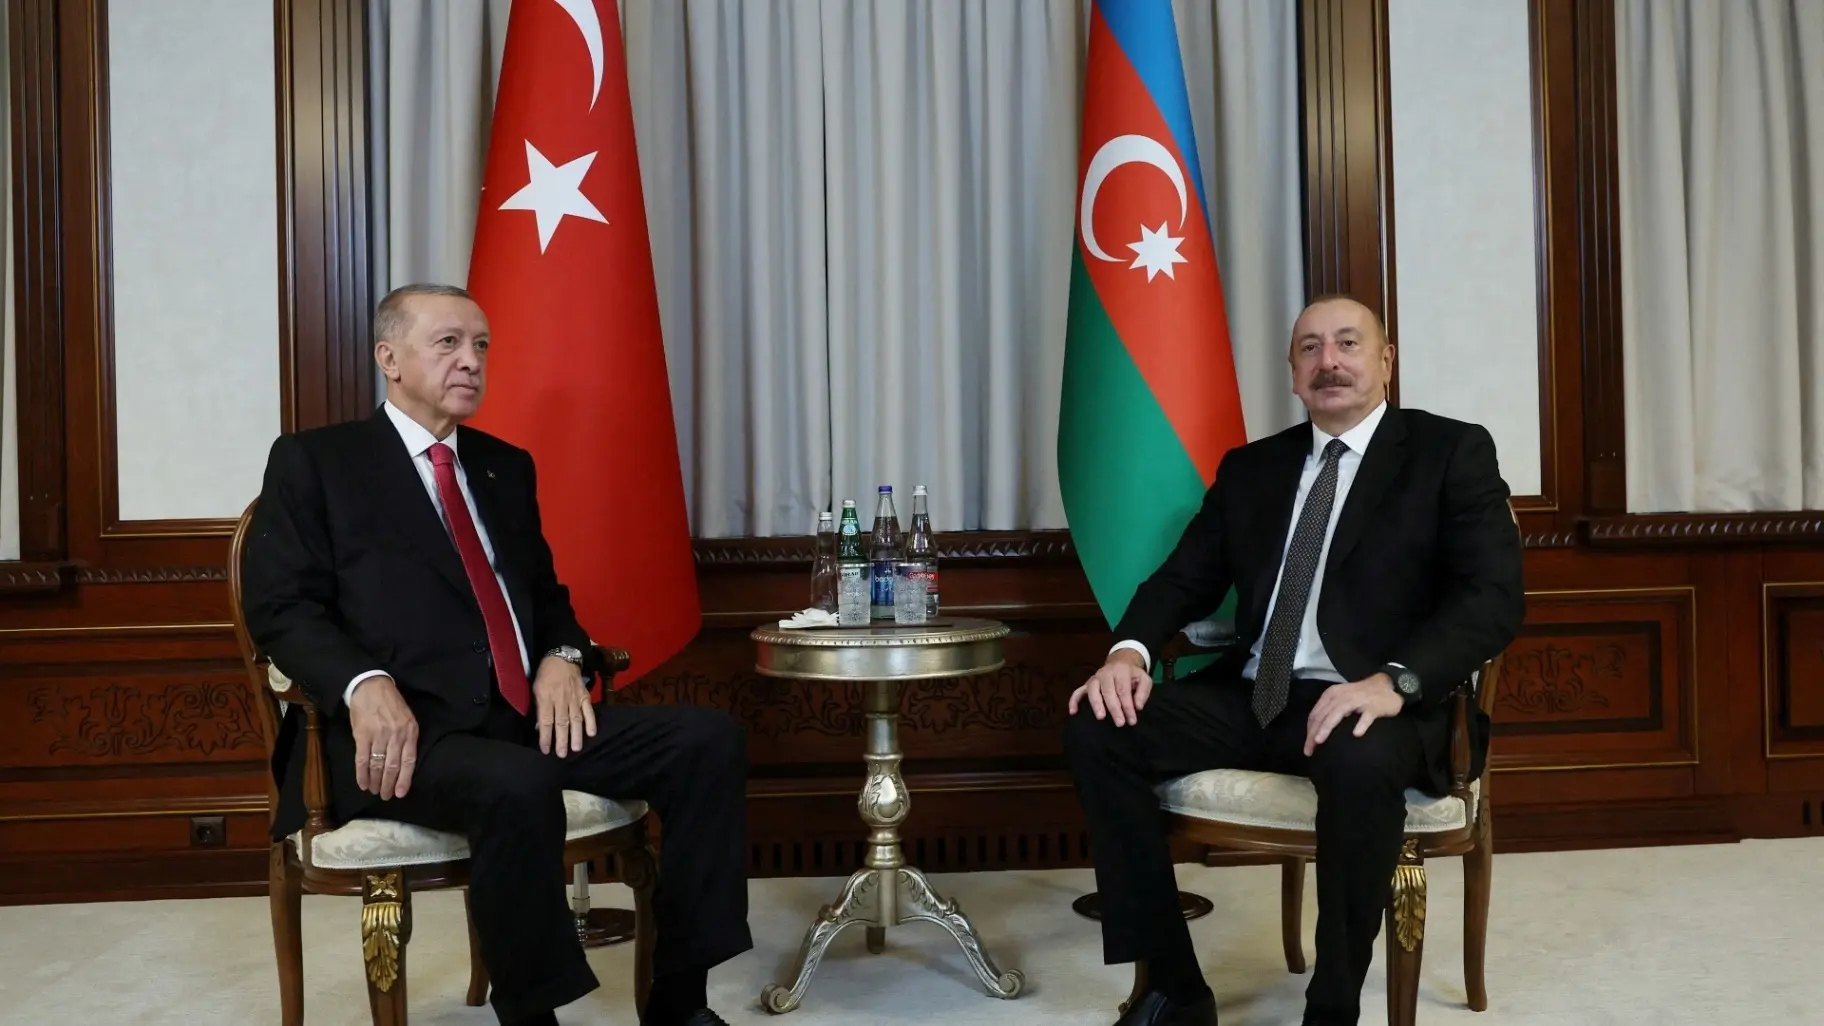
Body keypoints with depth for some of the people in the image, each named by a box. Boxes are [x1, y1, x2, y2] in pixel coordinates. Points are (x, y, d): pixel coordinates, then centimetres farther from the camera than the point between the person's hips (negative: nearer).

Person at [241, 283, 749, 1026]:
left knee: (708, 739, -14)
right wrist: (365, 685, -22)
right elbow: (281, 608, -3)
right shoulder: (313, 461, 7)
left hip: (526, 716, 6)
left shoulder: (506, 465, 23)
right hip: (409, 729, -6)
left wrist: (563, 657, 0)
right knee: (519, 789, -38)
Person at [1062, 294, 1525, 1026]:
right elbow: (1185, 579, 13)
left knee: (1359, 762, -39)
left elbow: (1495, 596, -9)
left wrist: (1395, 680, -26)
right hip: (1253, 697, 5)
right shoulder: (1250, 467, 17)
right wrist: (1129, 649, -11)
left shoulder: (1453, 451, 3)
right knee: (1097, 728, -16)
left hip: (1374, 706, -4)